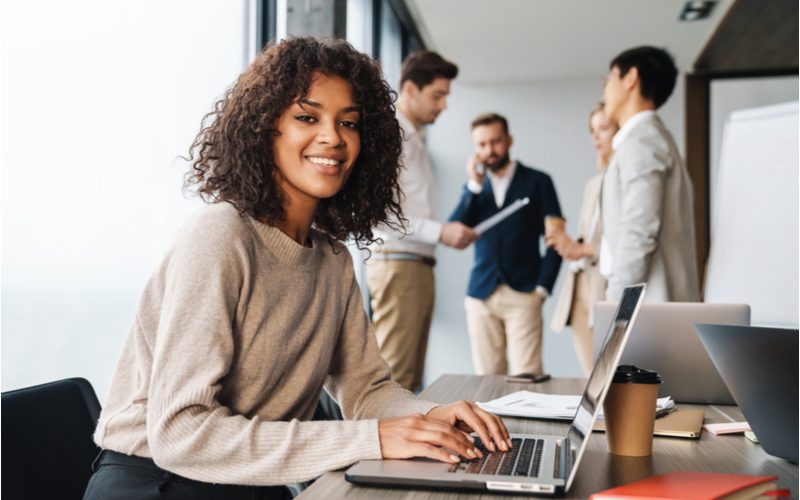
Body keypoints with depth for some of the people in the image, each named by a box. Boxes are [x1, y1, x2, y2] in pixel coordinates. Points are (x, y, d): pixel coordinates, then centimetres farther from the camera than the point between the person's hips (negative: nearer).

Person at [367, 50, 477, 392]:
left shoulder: (415, 138, 20)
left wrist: (451, 232, 8)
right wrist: (440, 231, -19)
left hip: (419, 265, 9)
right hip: (397, 264, -9)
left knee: (411, 377, 10)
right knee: (394, 377, -8)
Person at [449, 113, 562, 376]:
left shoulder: (537, 181, 6)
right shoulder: (474, 187, 15)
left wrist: (542, 287, -5)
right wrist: (474, 184, -3)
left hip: (523, 295, -3)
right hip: (481, 295, 3)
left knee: (526, 377, -9)